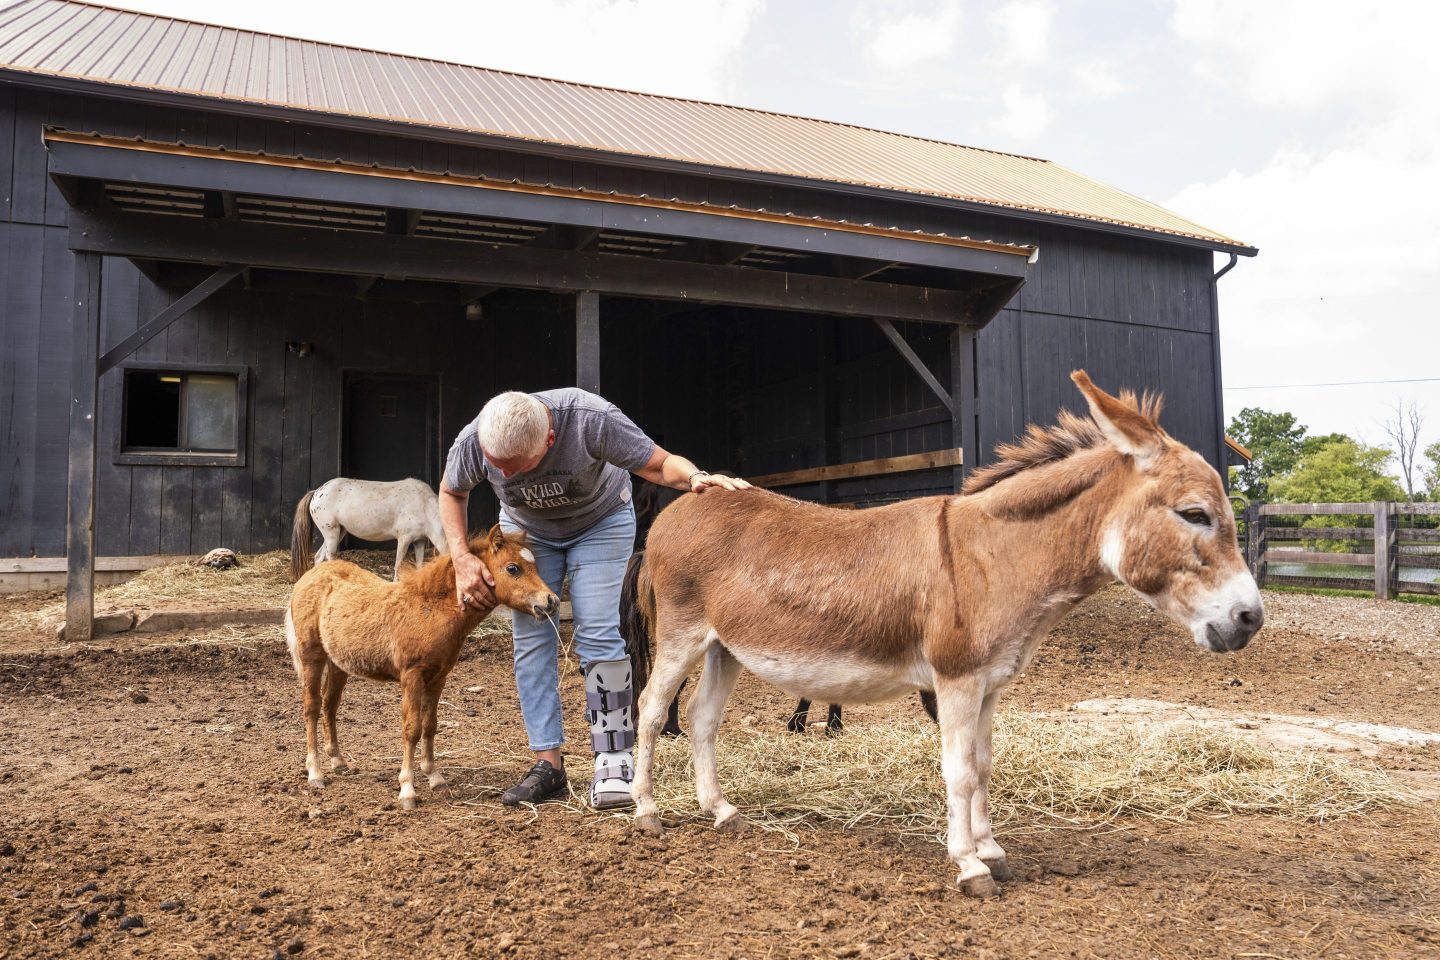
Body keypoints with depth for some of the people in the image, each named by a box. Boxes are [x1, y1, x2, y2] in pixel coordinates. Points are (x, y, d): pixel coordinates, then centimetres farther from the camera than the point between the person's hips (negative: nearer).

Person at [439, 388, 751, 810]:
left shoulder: (592, 419, -40)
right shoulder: (472, 441, -29)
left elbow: (660, 464, -28)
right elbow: (451, 492, -5)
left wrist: (696, 477, -51)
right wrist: (462, 558, -16)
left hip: (600, 522, -3)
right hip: (526, 530, 3)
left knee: (599, 635, -14)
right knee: (531, 638, -5)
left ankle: (613, 761, -6)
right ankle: (548, 762, 3)